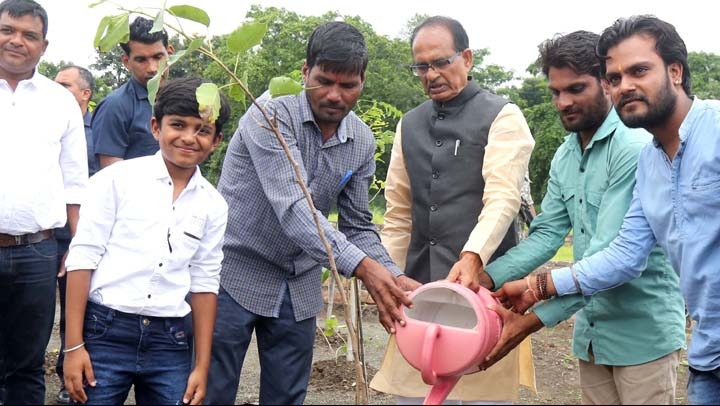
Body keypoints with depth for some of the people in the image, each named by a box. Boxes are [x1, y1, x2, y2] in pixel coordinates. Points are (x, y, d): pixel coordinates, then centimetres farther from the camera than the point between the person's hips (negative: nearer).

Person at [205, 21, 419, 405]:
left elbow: (358, 226, 5)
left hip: (299, 287, 5)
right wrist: (362, 266, -39)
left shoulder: (362, 142, 2)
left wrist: (394, 278, -15)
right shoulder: (270, 117, -18)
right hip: (236, 273, -5)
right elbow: (292, 207, -30)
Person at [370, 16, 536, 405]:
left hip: (481, 280, -5)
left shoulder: (501, 117, -2)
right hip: (419, 285, 5)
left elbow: (503, 197, -15)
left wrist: (472, 257, -30)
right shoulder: (410, 125, 16)